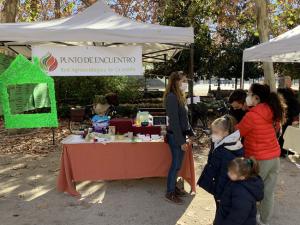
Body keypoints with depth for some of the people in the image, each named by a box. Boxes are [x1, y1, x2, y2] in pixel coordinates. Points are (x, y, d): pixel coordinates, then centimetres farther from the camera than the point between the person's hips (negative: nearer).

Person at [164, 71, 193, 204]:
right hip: (175, 136, -9)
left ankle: (173, 187, 33)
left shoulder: (180, 96, 11)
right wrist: (181, 141, -20)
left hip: (181, 134, 9)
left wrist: (190, 132, 15)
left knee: (177, 164, 17)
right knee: (176, 164, 2)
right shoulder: (172, 97, -18)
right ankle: (169, 193, 16)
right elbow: (174, 121, -21)